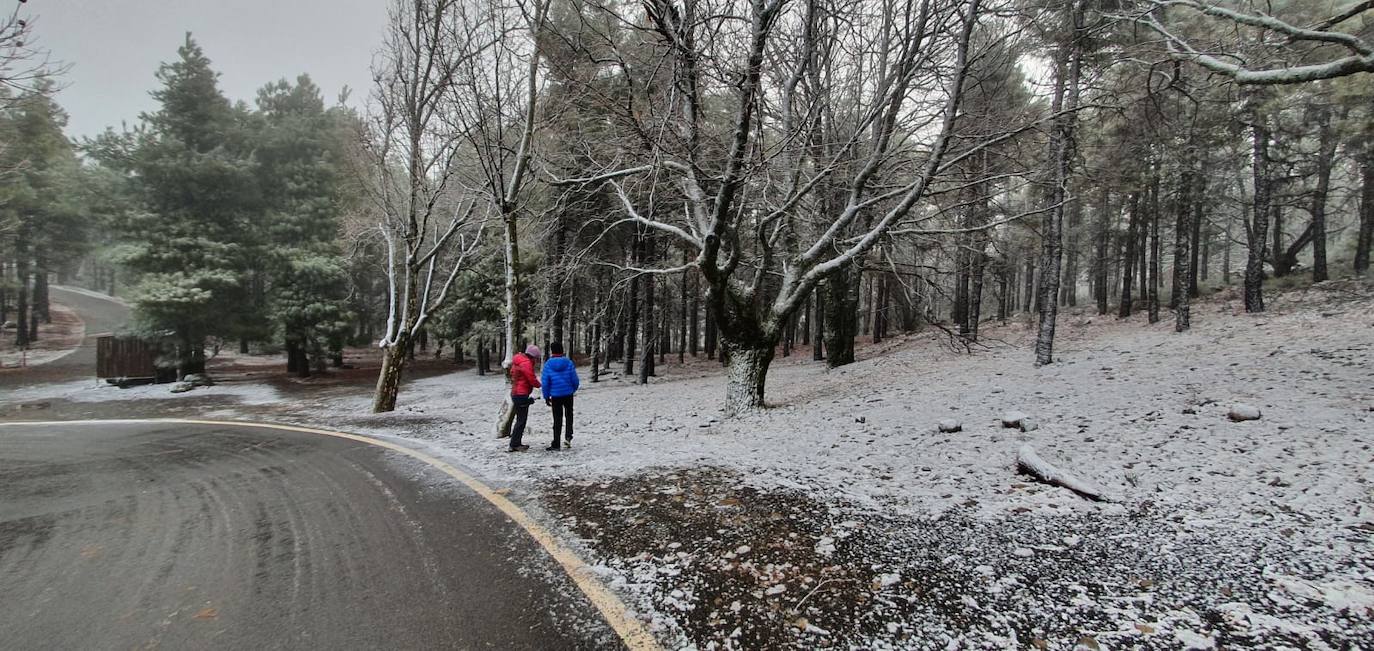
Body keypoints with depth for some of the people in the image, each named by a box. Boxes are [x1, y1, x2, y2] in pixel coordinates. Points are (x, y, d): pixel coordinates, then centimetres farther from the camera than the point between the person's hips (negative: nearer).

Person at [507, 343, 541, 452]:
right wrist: (539, 385, 3)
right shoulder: (526, 363, -16)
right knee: (521, 420, -5)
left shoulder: (518, 361, 16)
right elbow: (532, 379, -16)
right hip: (521, 394, -10)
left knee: (521, 419, 16)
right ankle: (514, 445, -3)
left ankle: (516, 443, 20)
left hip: (516, 393, 10)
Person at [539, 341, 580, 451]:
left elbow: (545, 383, -6)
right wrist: (574, 389, 16)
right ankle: (568, 436, 13)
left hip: (555, 396, -1)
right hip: (568, 394, 1)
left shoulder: (548, 364, -8)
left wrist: (546, 397, 5)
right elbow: (575, 380, -5)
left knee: (557, 419, 8)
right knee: (569, 414, 26)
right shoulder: (568, 363, -8)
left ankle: (556, 444, 10)